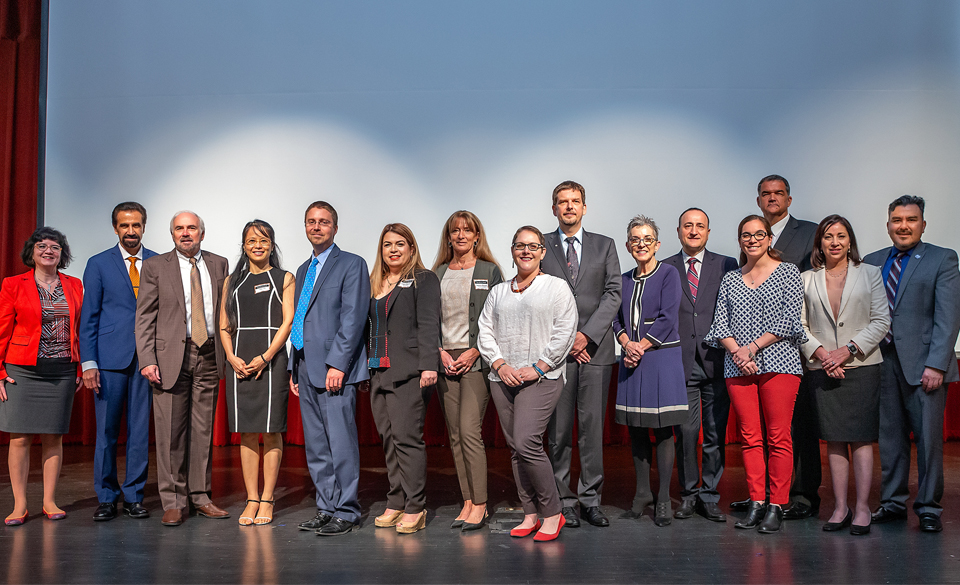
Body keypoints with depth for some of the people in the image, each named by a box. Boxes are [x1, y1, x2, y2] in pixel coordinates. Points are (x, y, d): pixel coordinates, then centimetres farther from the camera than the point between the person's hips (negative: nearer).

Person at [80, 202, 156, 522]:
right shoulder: (98, 264, 5)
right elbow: (88, 318, 2)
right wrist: (88, 363, -6)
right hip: (110, 359, -1)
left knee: (140, 431, 5)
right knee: (106, 431, 4)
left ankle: (134, 496, 16)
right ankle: (106, 498, 16)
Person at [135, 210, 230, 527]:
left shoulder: (219, 264, 12)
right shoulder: (155, 266, 5)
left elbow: (226, 310, 12)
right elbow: (144, 317, 1)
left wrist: (229, 353, 3)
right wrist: (147, 359, -9)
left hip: (209, 356, 3)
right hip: (171, 355, -2)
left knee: (203, 429, 8)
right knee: (171, 431, -1)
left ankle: (200, 496, 18)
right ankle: (173, 502, 9)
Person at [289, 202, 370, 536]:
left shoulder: (352, 265, -2)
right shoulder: (303, 270, 21)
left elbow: (353, 319, -11)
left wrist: (337, 364, -18)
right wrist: (294, 369, 17)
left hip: (334, 369, -8)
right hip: (306, 369, 8)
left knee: (341, 442, -5)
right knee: (315, 446, 10)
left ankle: (346, 512, 4)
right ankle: (326, 508, 19)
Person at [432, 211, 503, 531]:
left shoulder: (490, 271, 3)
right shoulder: (438, 273, 13)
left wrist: (474, 351, -10)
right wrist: (440, 351, -1)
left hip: (476, 358, -4)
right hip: (445, 359, 5)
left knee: (469, 430, -12)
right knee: (455, 435, 5)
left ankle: (480, 505, -4)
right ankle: (467, 502, 13)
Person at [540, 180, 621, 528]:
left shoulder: (605, 246, 12)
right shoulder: (540, 247, 8)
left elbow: (613, 293, 3)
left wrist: (587, 334, -8)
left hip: (595, 347, 1)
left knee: (593, 426, 2)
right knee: (558, 429, 1)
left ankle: (591, 499, 12)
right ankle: (563, 500, 10)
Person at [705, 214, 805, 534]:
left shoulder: (788, 272, 6)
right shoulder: (730, 279, 15)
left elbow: (790, 319, -4)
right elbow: (720, 323, 9)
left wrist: (754, 346, -10)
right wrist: (737, 351, -9)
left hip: (778, 362, -3)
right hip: (738, 366, 3)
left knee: (778, 437, -3)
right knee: (750, 437, 5)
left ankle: (777, 505, 4)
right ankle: (756, 503, 12)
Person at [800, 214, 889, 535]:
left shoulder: (870, 274, 7)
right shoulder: (806, 279, 9)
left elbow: (881, 320, 1)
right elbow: (798, 325, 6)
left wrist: (848, 349, -10)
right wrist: (820, 352, -10)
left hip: (862, 366, -1)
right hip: (822, 369, 1)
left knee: (861, 438, -2)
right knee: (834, 439, 4)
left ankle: (862, 508, 5)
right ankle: (840, 507, 10)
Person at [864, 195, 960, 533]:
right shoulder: (872, 262, 13)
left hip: (923, 364, -3)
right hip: (883, 362, 3)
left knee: (929, 437, 1)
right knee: (890, 436, 8)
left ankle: (928, 508, 13)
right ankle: (892, 502, 20)